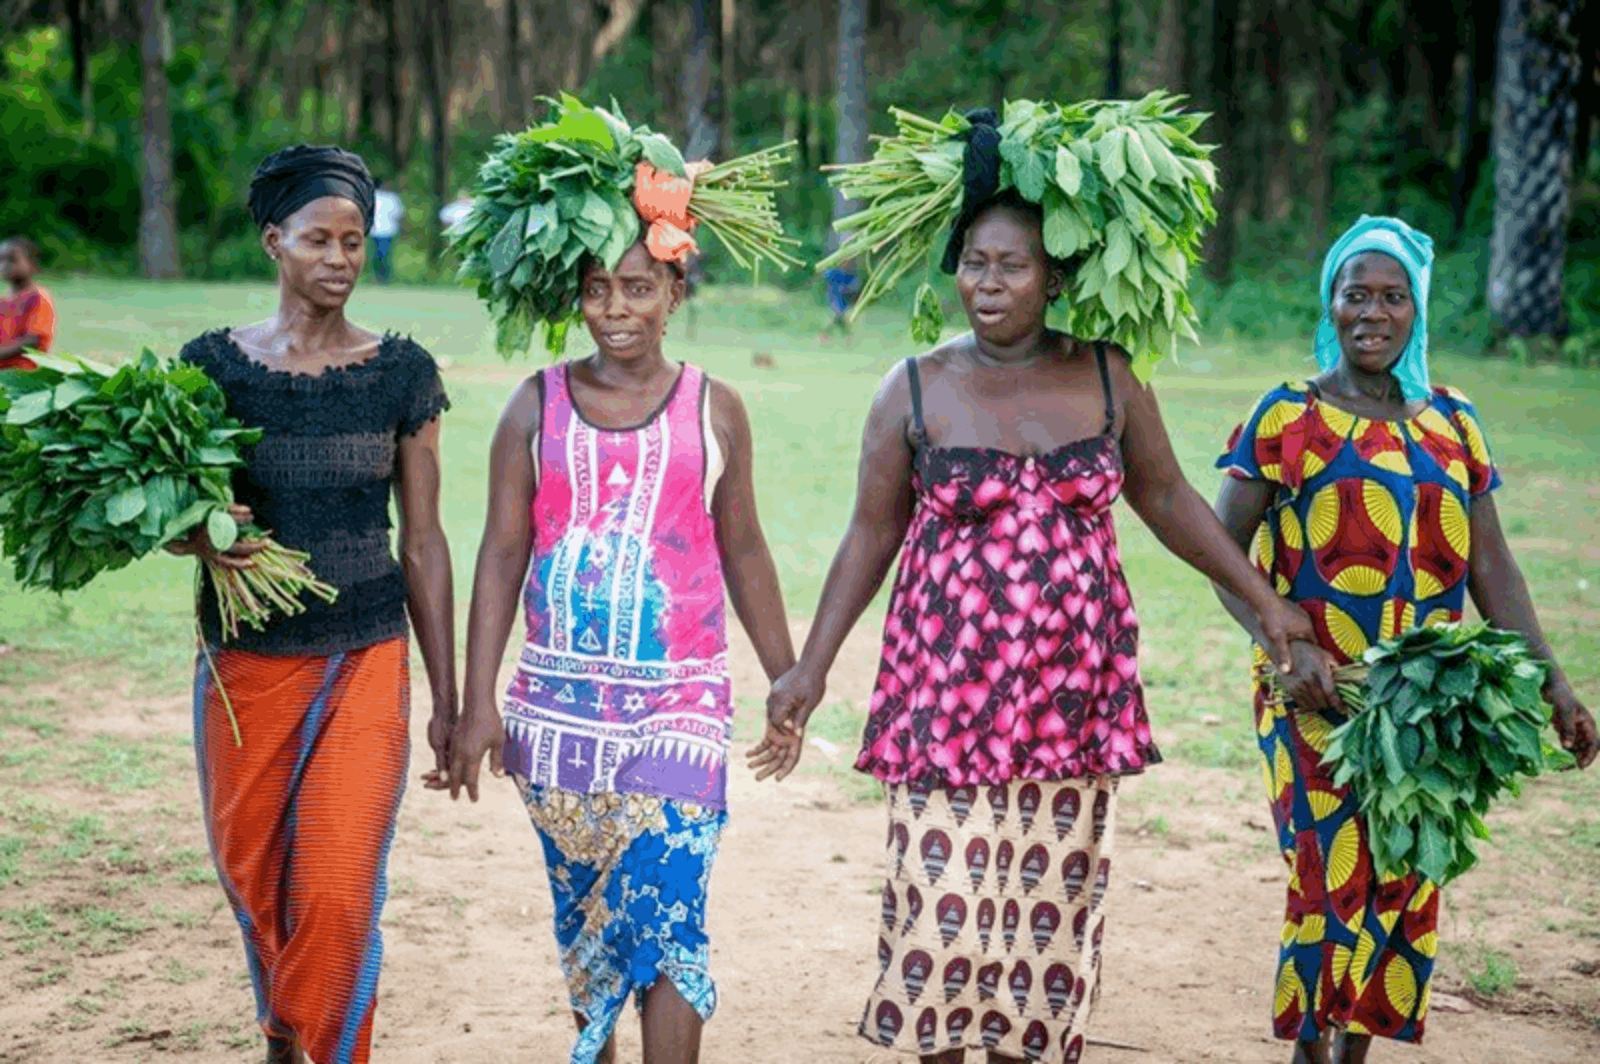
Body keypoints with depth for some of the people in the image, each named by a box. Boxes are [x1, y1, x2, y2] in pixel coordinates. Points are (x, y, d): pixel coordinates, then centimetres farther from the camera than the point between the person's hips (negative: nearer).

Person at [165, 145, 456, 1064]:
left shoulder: (402, 370, 0)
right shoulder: (212, 364, -1)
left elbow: (424, 542, 3)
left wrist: (447, 699, 3)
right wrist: (201, 537, -21)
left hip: (368, 661, -1)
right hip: (245, 665, 1)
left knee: (339, 895, -10)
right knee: (255, 884, 12)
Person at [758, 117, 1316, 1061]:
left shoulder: (1109, 379, 3)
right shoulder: (916, 391, -1)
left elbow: (1167, 500, 13)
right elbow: (871, 536, 4)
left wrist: (1266, 602, 12)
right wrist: (811, 670, 1)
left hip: (1074, 692, 2)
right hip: (949, 692, -1)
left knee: (1050, 903, 6)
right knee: (942, 904, -4)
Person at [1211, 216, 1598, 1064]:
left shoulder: (1450, 423, 10)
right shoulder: (1285, 419, -2)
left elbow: (1491, 566, 10)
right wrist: (1289, 645, -20)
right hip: (1319, 701, -4)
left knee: (1403, 884, 5)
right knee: (1333, 879, -7)